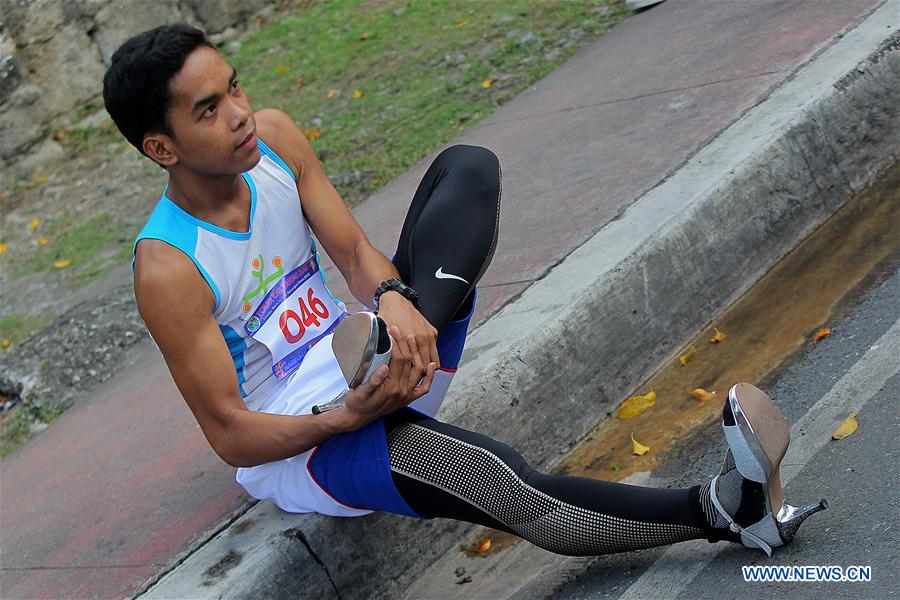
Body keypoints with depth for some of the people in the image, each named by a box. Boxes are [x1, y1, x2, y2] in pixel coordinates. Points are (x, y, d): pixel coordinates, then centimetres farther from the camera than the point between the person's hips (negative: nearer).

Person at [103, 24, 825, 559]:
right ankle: (725, 507, -34)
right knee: (494, 477, -36)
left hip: (364, 374, 7)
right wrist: (347, 419, -34)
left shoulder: (272, 136, -5)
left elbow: (353, 250, -5)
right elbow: (230, 436, -19)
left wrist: (392, 299, -28)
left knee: (467, 165, -7)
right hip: (295, 445, -7)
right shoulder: (168, 270, -23)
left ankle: (397, 345, -28)